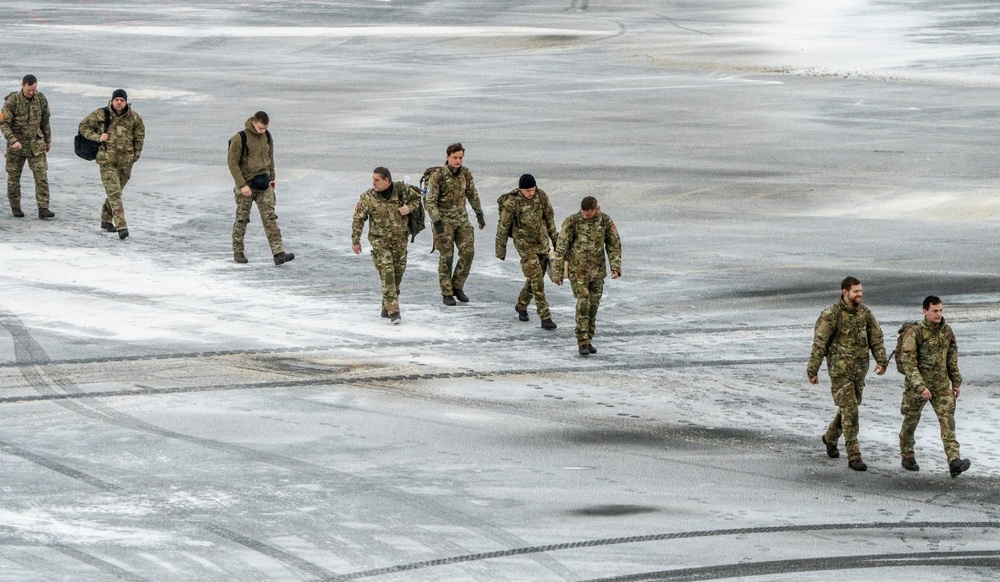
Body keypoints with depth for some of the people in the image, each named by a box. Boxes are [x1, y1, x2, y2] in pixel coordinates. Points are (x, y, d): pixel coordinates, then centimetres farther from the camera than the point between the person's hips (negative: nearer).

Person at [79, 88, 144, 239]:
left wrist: (136, 154, 14)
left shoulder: (134, 118, -1)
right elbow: (83, 126, 2)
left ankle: (106, 220, 35)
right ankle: (122, 227, -19)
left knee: (115, 192, 15)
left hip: (125, 161, 3)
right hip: (107, 160, -3)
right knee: (114, 193, -12)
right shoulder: (101, 114, -7)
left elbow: (140, 134, 15)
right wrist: (97, 137, -12)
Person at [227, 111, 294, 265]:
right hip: (246, 184, -4)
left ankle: (278, 253, -11)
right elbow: (233, 163, -13)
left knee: (270, 218, -4)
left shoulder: (267, 136, 4)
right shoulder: (240, 138, -14)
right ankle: (238, 252, 21)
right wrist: (242, 185, -17)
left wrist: (272, 177, 15)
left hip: (263, 183, 4)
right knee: (242, 219, 6)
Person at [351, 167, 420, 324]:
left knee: (398, 271, 10)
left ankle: (386, 307, 26)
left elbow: (416, 198, 11)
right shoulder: (368, 197, -13)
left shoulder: (402, 190, -8)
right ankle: (393, 311, -16)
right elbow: (358, 220, -5)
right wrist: (355, 241, -2)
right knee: (387, 273, -13)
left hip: (399, 239, 3)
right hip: (379, 240, -3)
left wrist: (409, 208, -10)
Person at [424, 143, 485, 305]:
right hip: (444, 220, -5)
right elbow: (430, 201, -15)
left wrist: (479, 214, 16)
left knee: (468, 252, -4)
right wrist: (437, 222, -22)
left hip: (462, 219, 5)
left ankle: (457, 287, 12)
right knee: (446, 257, -1)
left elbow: (472, 194, 16)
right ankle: (447, 293, 8)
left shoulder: (466, 173, 2)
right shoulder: (438, 176, -15)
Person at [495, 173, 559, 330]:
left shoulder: (541, 196, -6)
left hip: (542, 242, 5)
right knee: (536, 279, -12)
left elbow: (549, 217, 8)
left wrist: (555, 239, 14)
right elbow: (503, 227, -8)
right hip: (525, 244, -5)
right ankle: (545, 317, -11)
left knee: (536, 277, 14)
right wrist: (500, 250, -1)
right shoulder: (511, 203, -18)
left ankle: (521, 305, 38)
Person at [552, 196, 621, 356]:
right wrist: (557, 272, -10)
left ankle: (588, 340, 17)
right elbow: (562, 247, -10)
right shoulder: (571, 222, -13)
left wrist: (615, 267, -10)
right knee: (583, 303, -13)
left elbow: (614, 244, 1)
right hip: (578, 269, -3)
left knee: (593, 304, 7)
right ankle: (582, 342, -11)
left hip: (598, 270, 3)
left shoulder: (605, 221, -5)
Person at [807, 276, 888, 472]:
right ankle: (853, 456, -8)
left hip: (860, 369, 6)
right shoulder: (831, 315, -13)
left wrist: (881, 360, -9)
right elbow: (819, 344, -11)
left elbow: (876, 337, 5)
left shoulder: (865, 312, 4)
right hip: (840, 369, -6)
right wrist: (812, 371, -12)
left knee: (850, 407, 17)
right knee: (849, 411, -10)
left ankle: (830, 438, 43)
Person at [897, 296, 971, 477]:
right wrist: (920, 387, -25)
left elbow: (952, 358, 13)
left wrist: (956, 382, 14)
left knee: (947, 419, -9)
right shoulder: (914, 333, -16)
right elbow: (908, 362, -20)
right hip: (916, 384, -4)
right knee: (911, 420, 10)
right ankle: (907, 456, 31)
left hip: (941, 384, 4)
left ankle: (954, 462, -18)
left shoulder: (946, 331, 2)